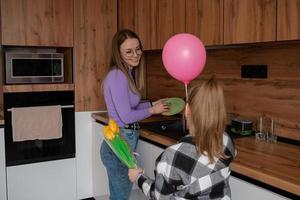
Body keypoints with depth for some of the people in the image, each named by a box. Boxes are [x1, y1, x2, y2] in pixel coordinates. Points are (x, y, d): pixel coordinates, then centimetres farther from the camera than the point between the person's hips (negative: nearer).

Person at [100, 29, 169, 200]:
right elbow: (126, 116, -21)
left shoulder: (127, 74, 9)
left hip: (125, 140, 9)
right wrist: (152, 110, -8)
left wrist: (152, 104, 8)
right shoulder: (117, 76, -20)